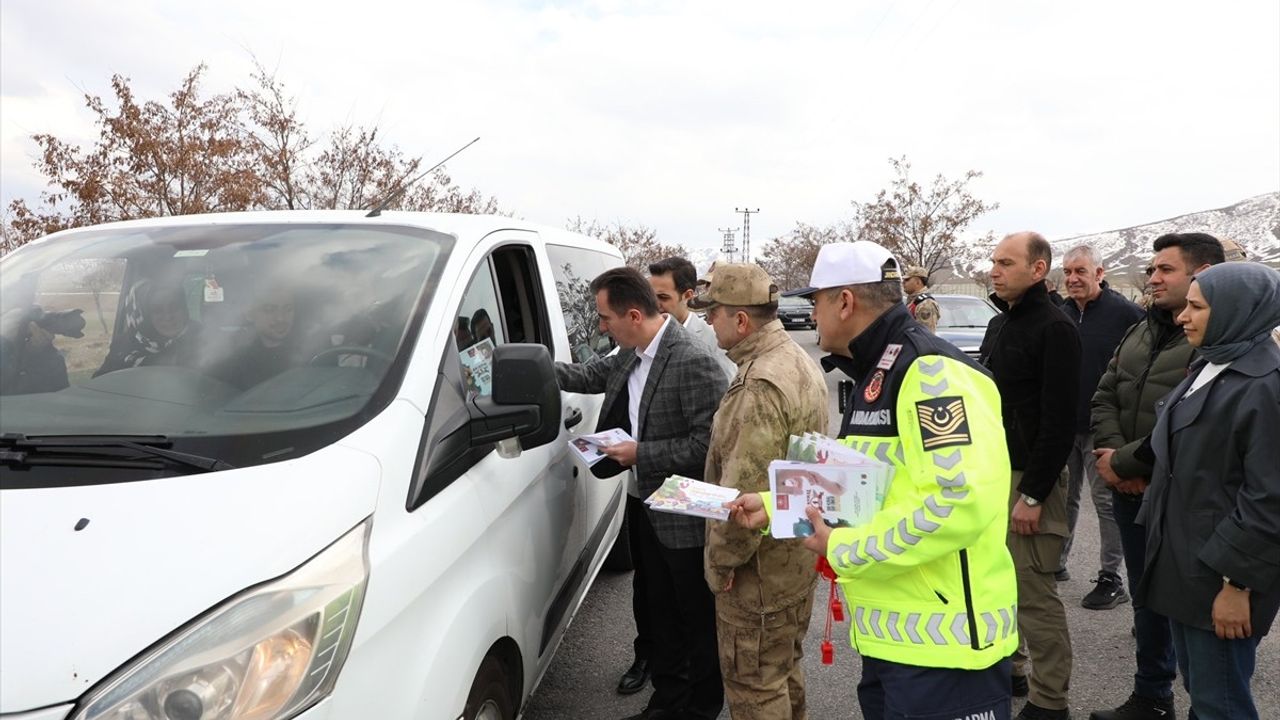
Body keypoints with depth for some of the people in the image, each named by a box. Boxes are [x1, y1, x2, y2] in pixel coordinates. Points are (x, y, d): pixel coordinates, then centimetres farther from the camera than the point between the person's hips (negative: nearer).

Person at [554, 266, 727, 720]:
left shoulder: (694, 362, -23)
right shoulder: (630, 355, 1)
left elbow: (707, 443, -24)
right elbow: (590, 375, 16)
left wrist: (639, 454, -20)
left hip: (684, 515, -8)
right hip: (644, 504, 8)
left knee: (697, 617, 12)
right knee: (660, 611, 21)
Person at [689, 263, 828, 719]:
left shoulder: (760, 386, -26)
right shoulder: (799, 361, 8)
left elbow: (746, 493, -29)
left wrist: (721, 561, -16)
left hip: (762, 564, -10)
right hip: (798, 550, 10)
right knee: (785, 669, 24)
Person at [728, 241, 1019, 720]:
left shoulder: (930, 371, -18)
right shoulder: (875, 378, 14)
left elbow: (964, 500, -29)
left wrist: (843, 549, -20)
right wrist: (774, 507, 14)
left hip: (941, 646, -9)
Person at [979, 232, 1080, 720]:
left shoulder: (1055, 329, -14)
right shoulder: (998, 324, 13)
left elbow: (1058, 422, -19)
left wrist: (1033, 495, -20)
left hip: (1029, 478, -8)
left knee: (1034, 593, -1)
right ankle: (1007, 669, 32)